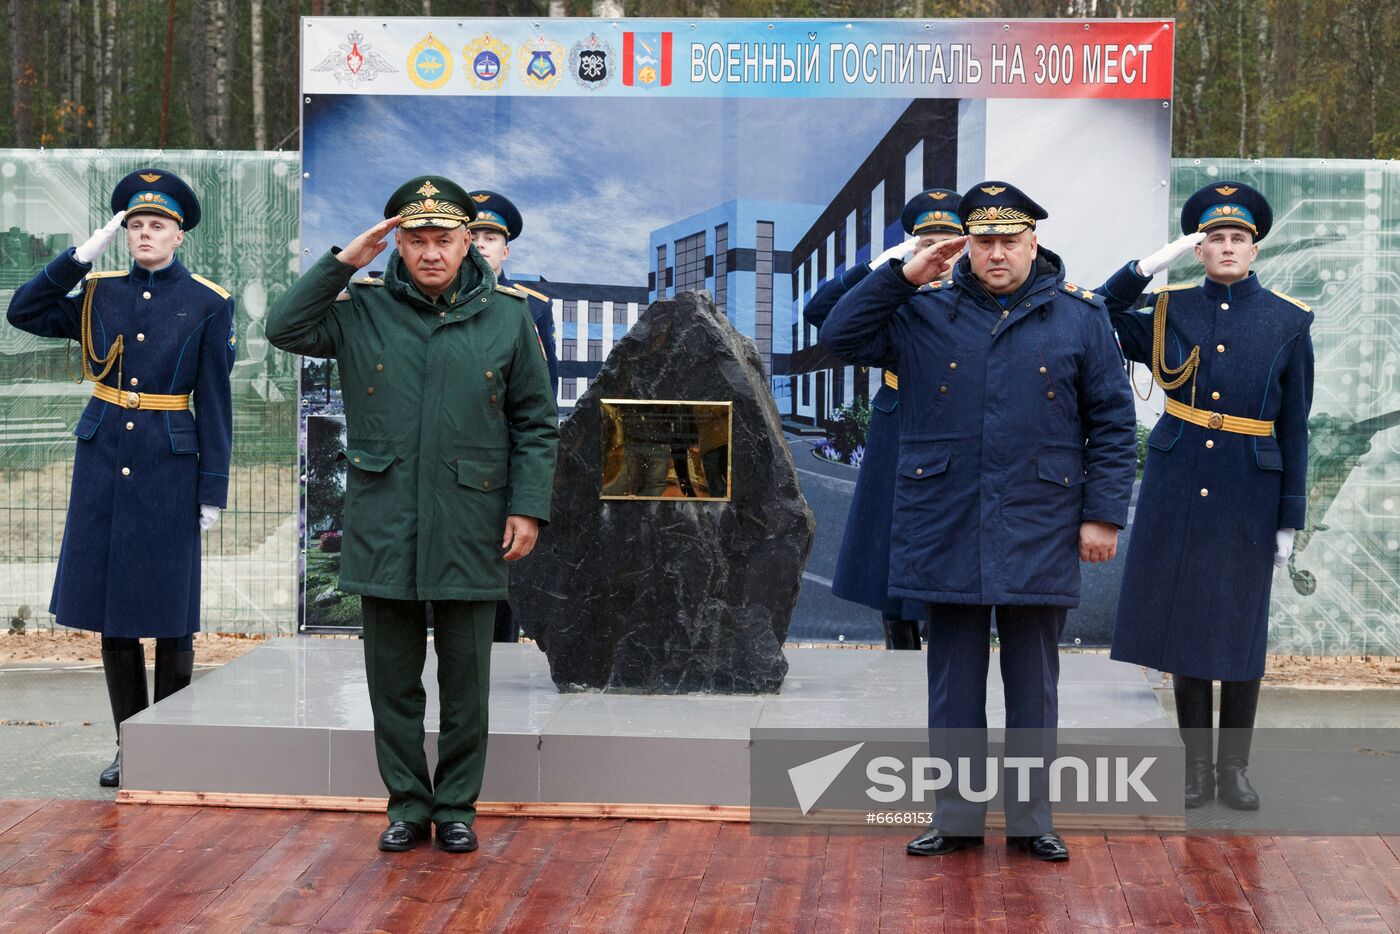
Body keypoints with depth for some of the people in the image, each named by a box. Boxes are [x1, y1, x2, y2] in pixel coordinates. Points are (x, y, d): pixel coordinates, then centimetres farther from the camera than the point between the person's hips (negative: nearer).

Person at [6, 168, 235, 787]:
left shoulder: (208, 303, -1)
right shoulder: (98, 294, 8)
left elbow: (215, 402, -2)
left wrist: (213, 490, -5)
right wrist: (84, 253, -5)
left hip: (170, 465, -3)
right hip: (104, 460, 3)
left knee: (170, 612, 2)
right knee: (112, 609, 6)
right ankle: (128, 745, 17)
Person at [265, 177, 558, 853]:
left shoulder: (506, 316, 2)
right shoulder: (363, 309, 2)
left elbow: (536, 424, 5)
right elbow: (285, 329, -7)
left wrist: (528, 507, -2)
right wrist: (343, 262, -11)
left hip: (469, 534, 0)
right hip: (383, 530, 1)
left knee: (465, 682, 7)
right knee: (393, 678, 9)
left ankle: (457, 806, 21)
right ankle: (407, 804, 22)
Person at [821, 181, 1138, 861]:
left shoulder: (1079, 317, 3)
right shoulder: (924, 312, 5)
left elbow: (1113, 423, 4)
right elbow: (840, 338, 1)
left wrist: (1103, 514, -3)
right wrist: (901, 275, -6)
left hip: (1038, 532, -1)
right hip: (946, 531, 1)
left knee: (1033, 682, 8)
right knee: (953, 680, 8)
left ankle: (1031, 818, 19)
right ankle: (956, 816, 19)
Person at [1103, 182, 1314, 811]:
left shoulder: (1288, 322, -1)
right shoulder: (1170, 310, 2)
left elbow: (1294, 427, 1)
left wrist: (1290, 518, -2)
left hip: (1249, 494, -1)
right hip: (1177, 487, 1)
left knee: (1240, 628, 5)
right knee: (1184, 619, 5)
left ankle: (1234, 768, 17)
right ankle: (1197, 766, 16)